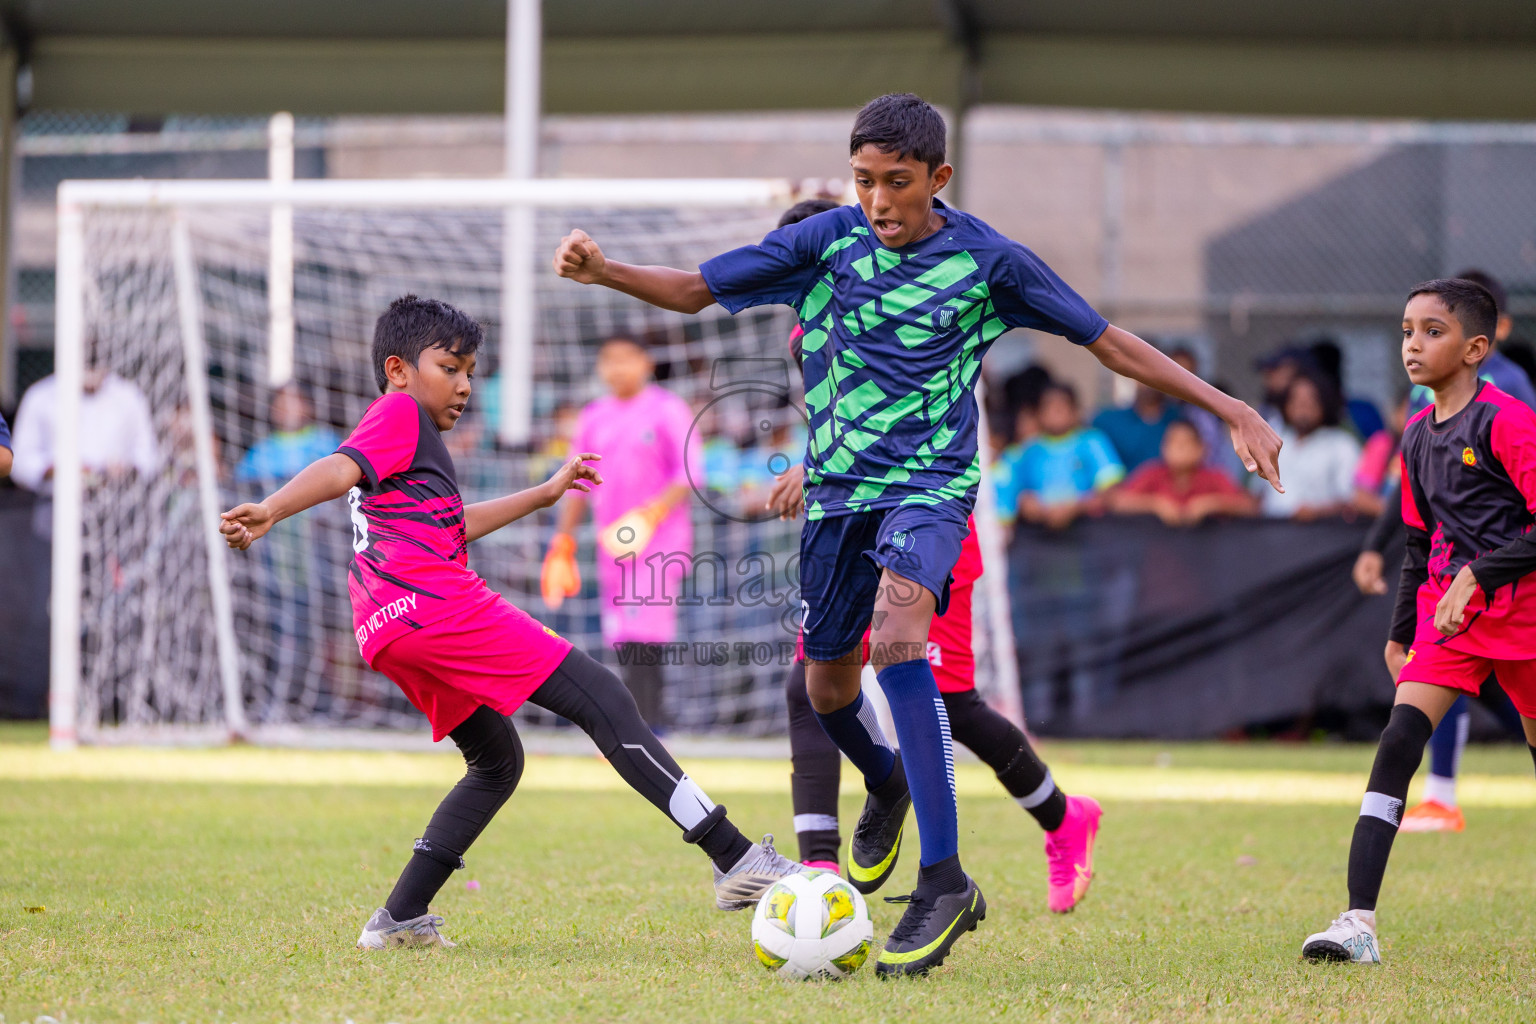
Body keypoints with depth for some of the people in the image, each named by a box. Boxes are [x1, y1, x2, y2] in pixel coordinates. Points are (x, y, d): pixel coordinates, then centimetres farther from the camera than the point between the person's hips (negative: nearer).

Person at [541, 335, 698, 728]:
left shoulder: (668, 410, -2)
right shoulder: (593, 418, 15)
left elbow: (689, 474, -8)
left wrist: (652, 514, -21)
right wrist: (563, 542, 13)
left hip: (659, 544, -6)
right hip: (612, 545, 6)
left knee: (642, 640, -19)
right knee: (624, 643, 3)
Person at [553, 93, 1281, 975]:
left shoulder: (985, 258, -8)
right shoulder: (826, 241, -3)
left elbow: (1106, 340, -2)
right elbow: (694, 289, 2)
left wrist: (1229, 409, -4)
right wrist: (603, 271, -17)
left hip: (931, 481, -4)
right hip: (837, 487, 4)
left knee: (897, 635, -30)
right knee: (828, 684, 12)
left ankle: (945, 879, -30)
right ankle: (886, 783, 51)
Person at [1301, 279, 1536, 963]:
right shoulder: (1417, 436, 11)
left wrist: (1479, 576, -24)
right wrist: (1401, 634, 22)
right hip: (1447, 607, 5)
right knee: (1399, 740, -13)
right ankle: (1358, 920, -22)